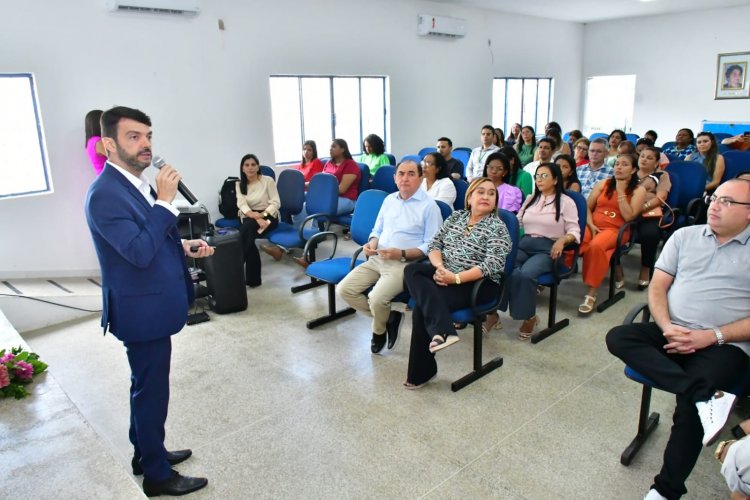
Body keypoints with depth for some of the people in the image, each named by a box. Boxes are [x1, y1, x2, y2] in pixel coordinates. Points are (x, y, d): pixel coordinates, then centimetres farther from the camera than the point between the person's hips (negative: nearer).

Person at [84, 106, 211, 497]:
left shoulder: (138, 182, 7)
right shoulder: (105, 194, -22)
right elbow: (139, 252, -29)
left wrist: (183, 246, 2)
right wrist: (165, 201, -26)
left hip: (152, 304, 10)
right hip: (142, 310, -10)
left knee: (146, 386, 22)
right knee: (152, 390, 5)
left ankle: (146, 452, 41)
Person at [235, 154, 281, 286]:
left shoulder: (268, 180, -1)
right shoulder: (239, 185, 7)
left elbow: (276, 203, -6)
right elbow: (242, 204, -9)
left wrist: (262, 215, -23)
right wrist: (255, 216, -28)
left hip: (268, 217, -2)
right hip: (249, 218, 2)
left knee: (248, 228, -35)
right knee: (247, 234, -32)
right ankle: (253, 278, -27)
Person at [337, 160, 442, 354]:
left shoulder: (429, 206, -5)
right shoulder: (389, 199, 15)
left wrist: (402, 253, -22)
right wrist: (372, 243, -2)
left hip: (405, 264, -6)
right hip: (377, 259, 7)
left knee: (377, 298, -28)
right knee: (344, 289, -9)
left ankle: (379, 331, 8)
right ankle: (388, 317, 7)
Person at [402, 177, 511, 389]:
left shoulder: (497, 227, -6)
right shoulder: (456, 216, 12)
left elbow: (492, 266, -18)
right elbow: (435, 244, 9)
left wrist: (456, 278, -24)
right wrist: (440, 267, -13)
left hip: (478, 283, -6)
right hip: (445, 273, 6)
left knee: (422, 305, -26)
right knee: (412, 270, -24)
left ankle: (421, 371, -16)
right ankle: (443, 331, -36)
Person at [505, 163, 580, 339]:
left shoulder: (566, 202, 7)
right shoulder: (530, 199, 24)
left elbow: (574, 231, 0)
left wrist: (563, 240, -21)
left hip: (547, 249, -4)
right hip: (523, 244, 4)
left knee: (525, 274, -35)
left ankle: (529, 317, -15)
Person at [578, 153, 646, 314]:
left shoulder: (638, 190, 6)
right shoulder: (603, 184, 15)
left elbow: (629, 217, -7)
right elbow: (587, 207, 12)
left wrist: (620, 191, -5)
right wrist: (591, 225, -6)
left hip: (616, 230, -3)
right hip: (593, 226, 3)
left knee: (596, 246, -37)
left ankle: (591, 293, -31)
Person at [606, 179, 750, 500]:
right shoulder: (685, 236, 13)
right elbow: (657, 287, 9)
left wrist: (712, 336, -15)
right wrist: (666, 326, -9)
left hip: (724, 345, -4)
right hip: (672, 333, 4)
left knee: (689, 406, -27)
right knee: (618, 337, -23)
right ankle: (705, 396, -33)